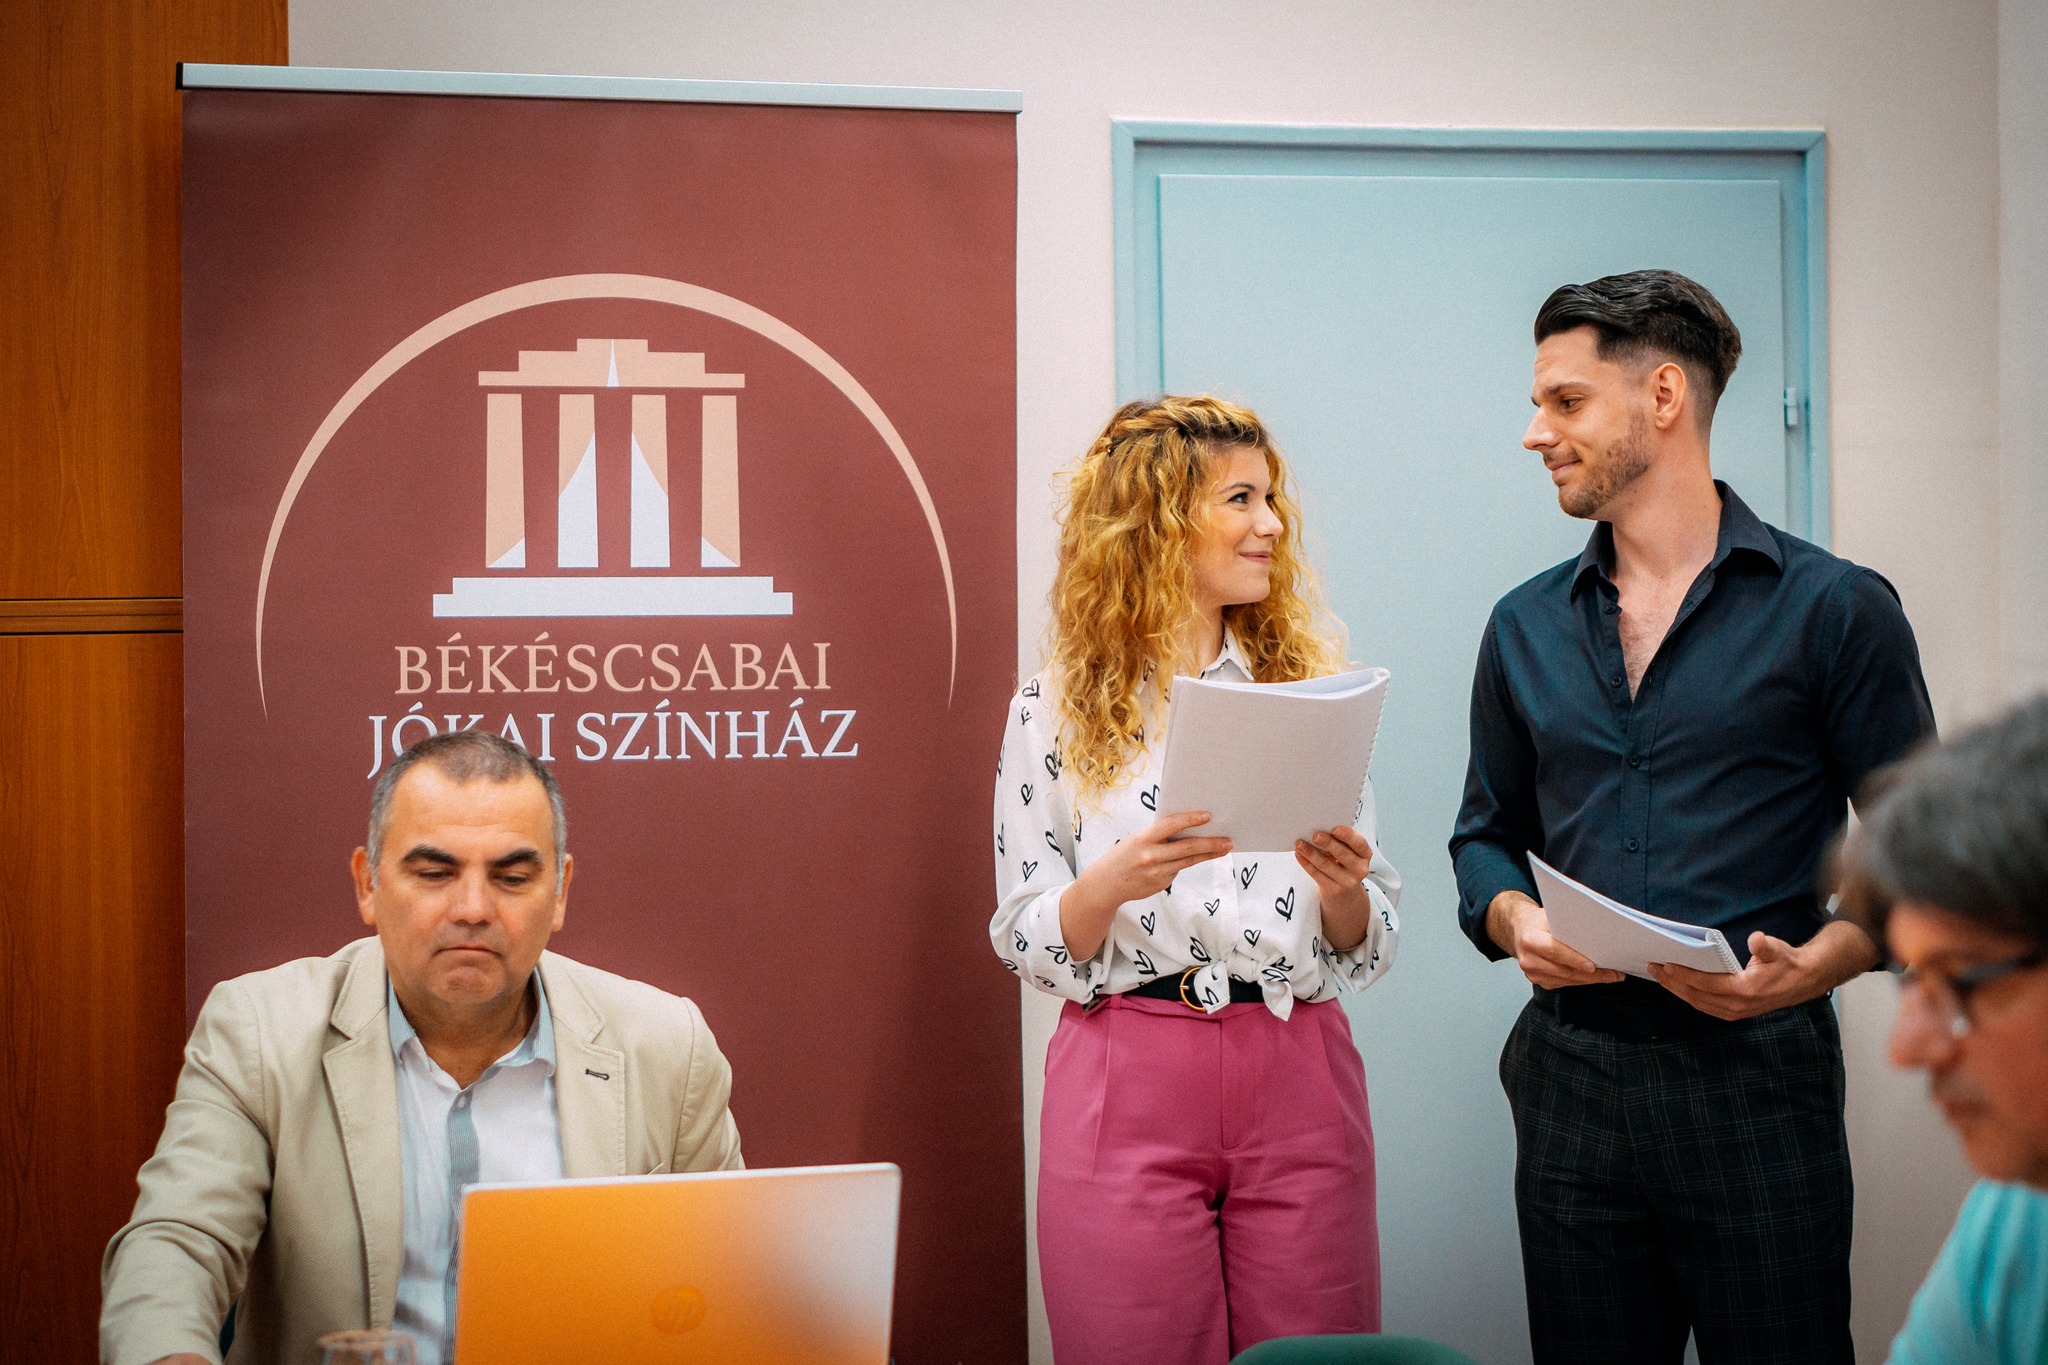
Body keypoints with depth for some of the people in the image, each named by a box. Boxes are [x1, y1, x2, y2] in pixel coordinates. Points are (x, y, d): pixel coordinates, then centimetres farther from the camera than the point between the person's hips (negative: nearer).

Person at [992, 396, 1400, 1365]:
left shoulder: (1305, 690, 9)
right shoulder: (1056, 713, 1)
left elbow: (1370, 947, 11)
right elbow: (1026, 946, 0)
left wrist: (1343, 890, -11)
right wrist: (1111, 884, -19)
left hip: (1299, 1077, 2)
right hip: (1128, 1082, -2)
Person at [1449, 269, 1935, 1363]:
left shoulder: (1834, 609, -1)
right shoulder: (1526, 628, 12)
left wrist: (1811, 967, -19)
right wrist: (1514, 922, -3)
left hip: (1755, 1077, -4)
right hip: (1572, 1078, 4)